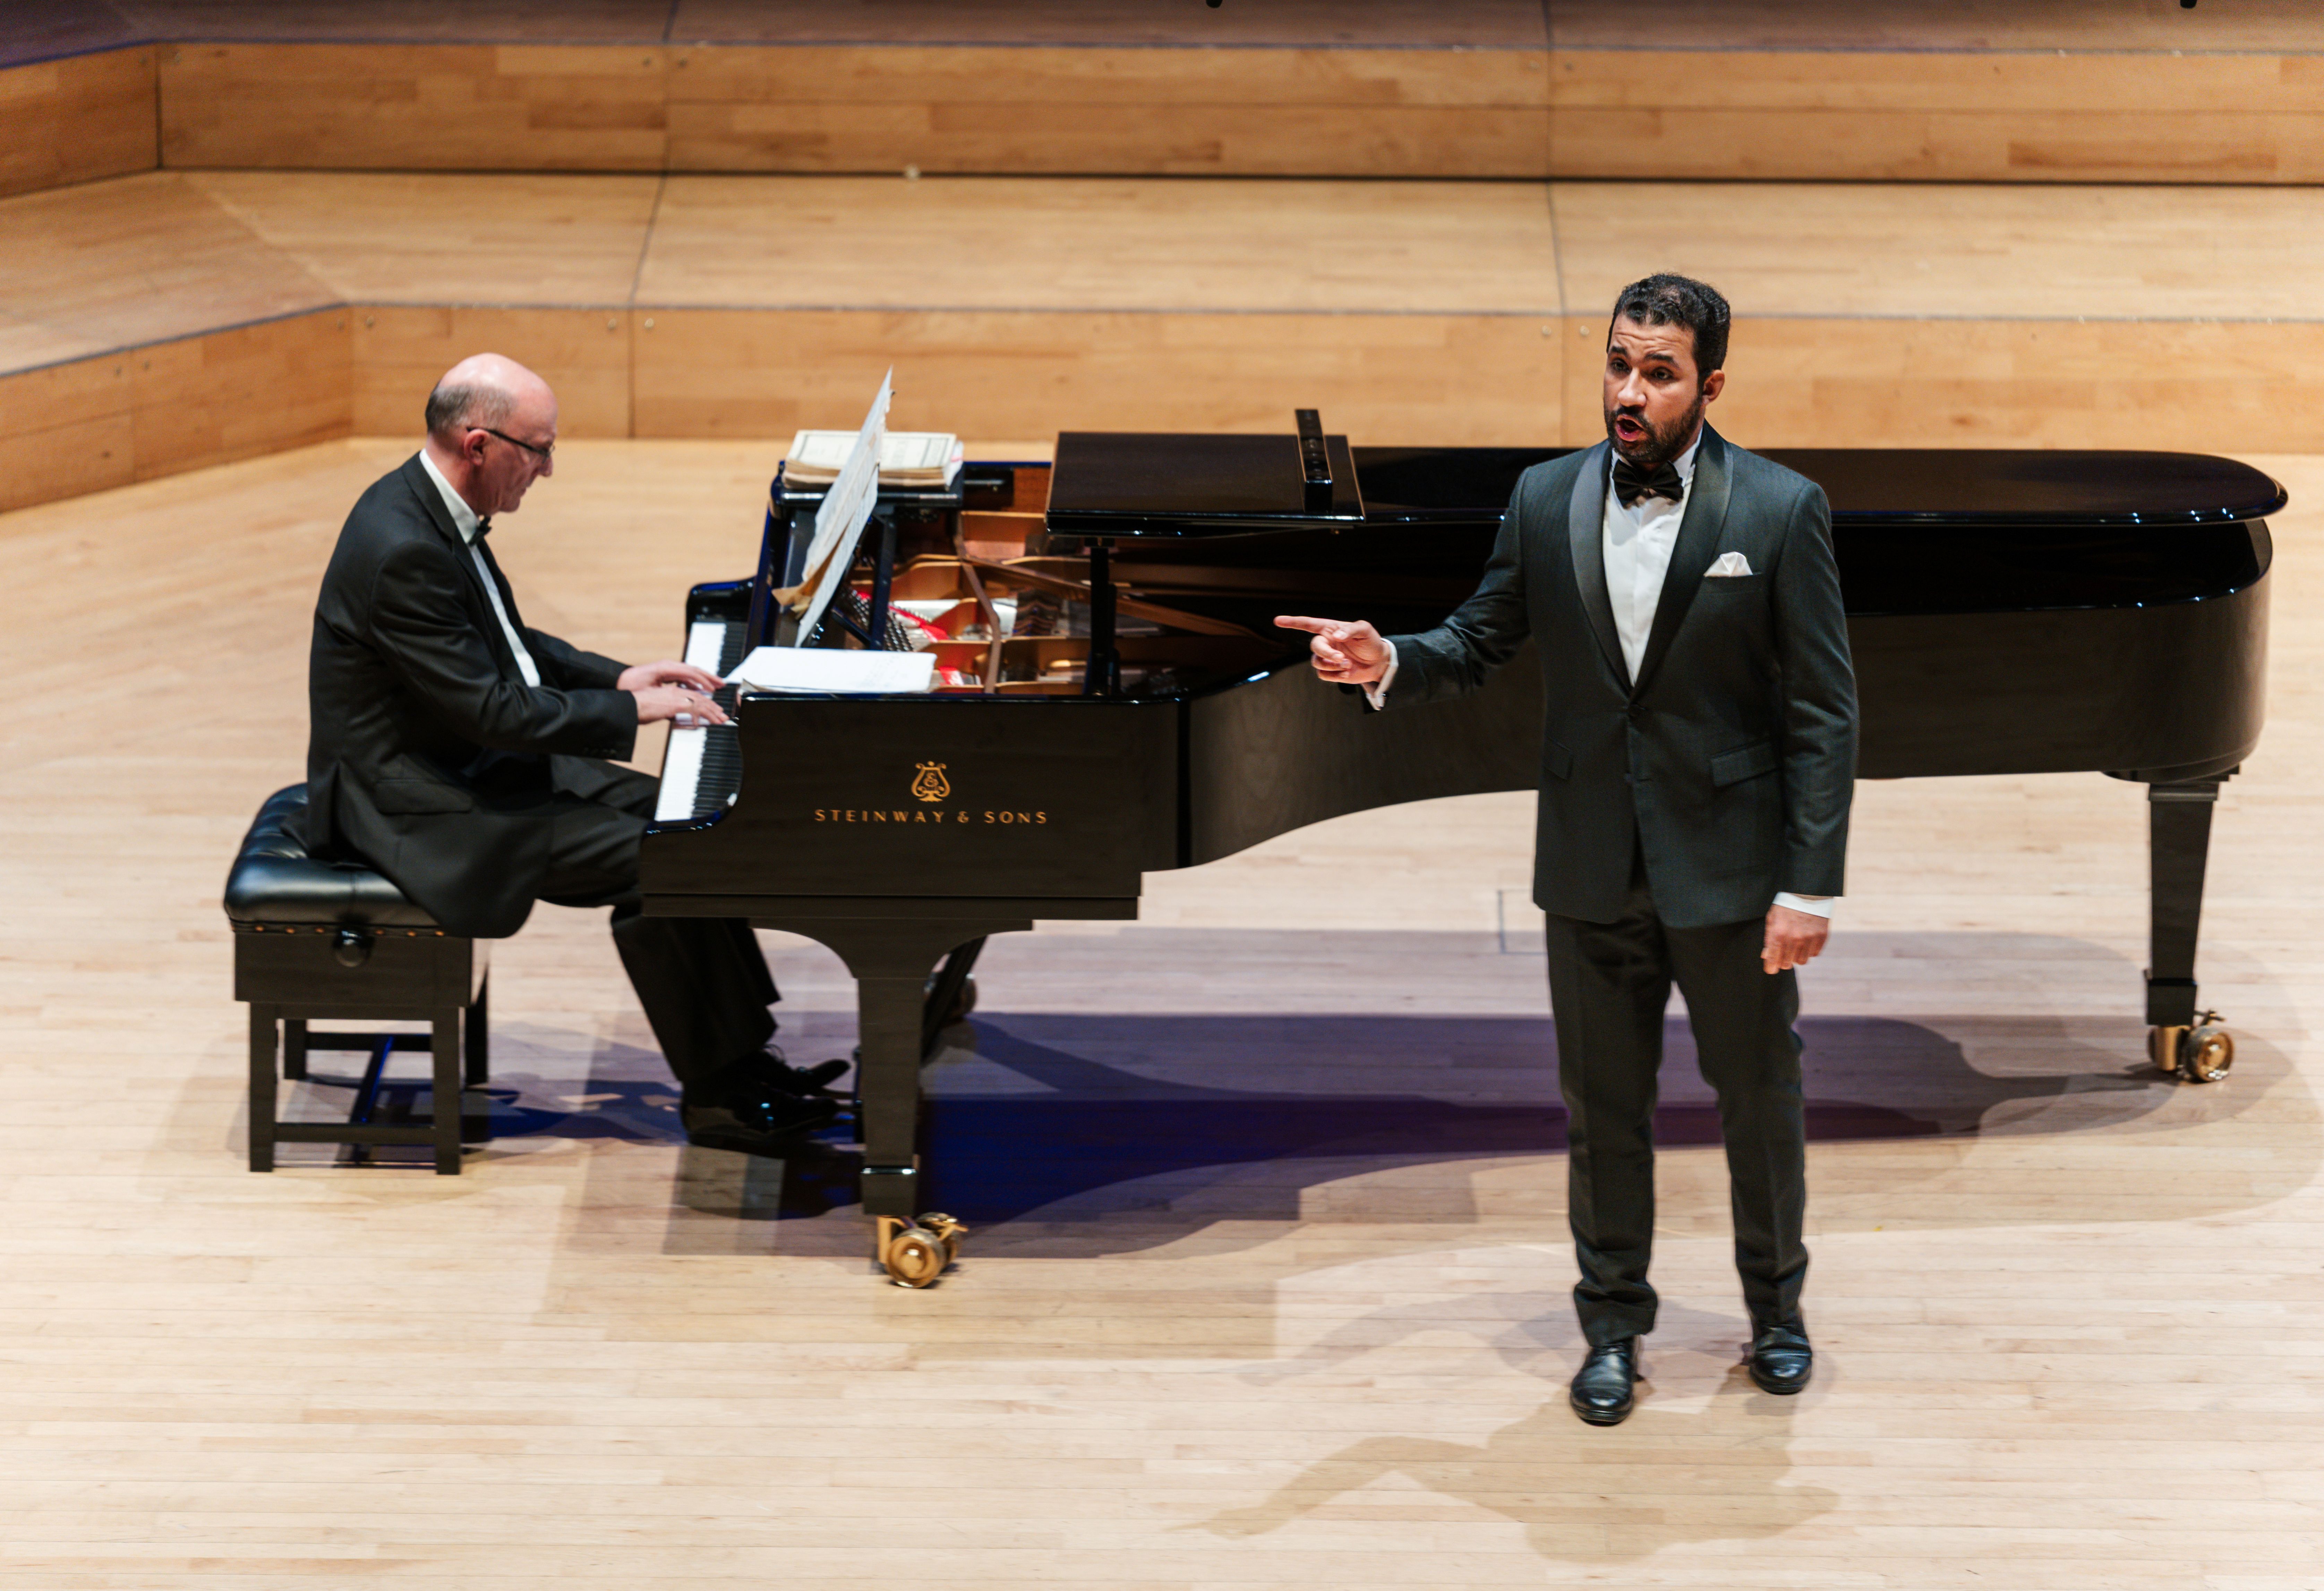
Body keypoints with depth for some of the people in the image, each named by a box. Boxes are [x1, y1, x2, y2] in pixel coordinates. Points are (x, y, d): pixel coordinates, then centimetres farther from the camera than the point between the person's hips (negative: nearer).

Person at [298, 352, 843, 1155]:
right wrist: (631, 711, -19)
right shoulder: (402, 550, -28)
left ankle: (745, 1056, 9)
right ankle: (713, 1094, -4)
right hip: (416, 802, -11)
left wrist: (617, 678, 7)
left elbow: (506, 643, 19)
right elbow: (490, 709, -27)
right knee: (647, 864, -18)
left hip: (476, 758, 11)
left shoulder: (435, 510, 4)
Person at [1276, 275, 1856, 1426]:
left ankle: (1776, 1308, 34)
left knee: (1760, 1097, 12)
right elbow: (1480, 643, 6)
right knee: (1602, 1105, 13)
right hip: (1593, 868, 3)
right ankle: (1613, 1323, 29)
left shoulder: (1781, 512, -11)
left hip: (1730, 870, -3)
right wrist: (1389, 663, -17)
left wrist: (1809, 886, -14)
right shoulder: (1547, 501, -1)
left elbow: (1822, 715, -11)